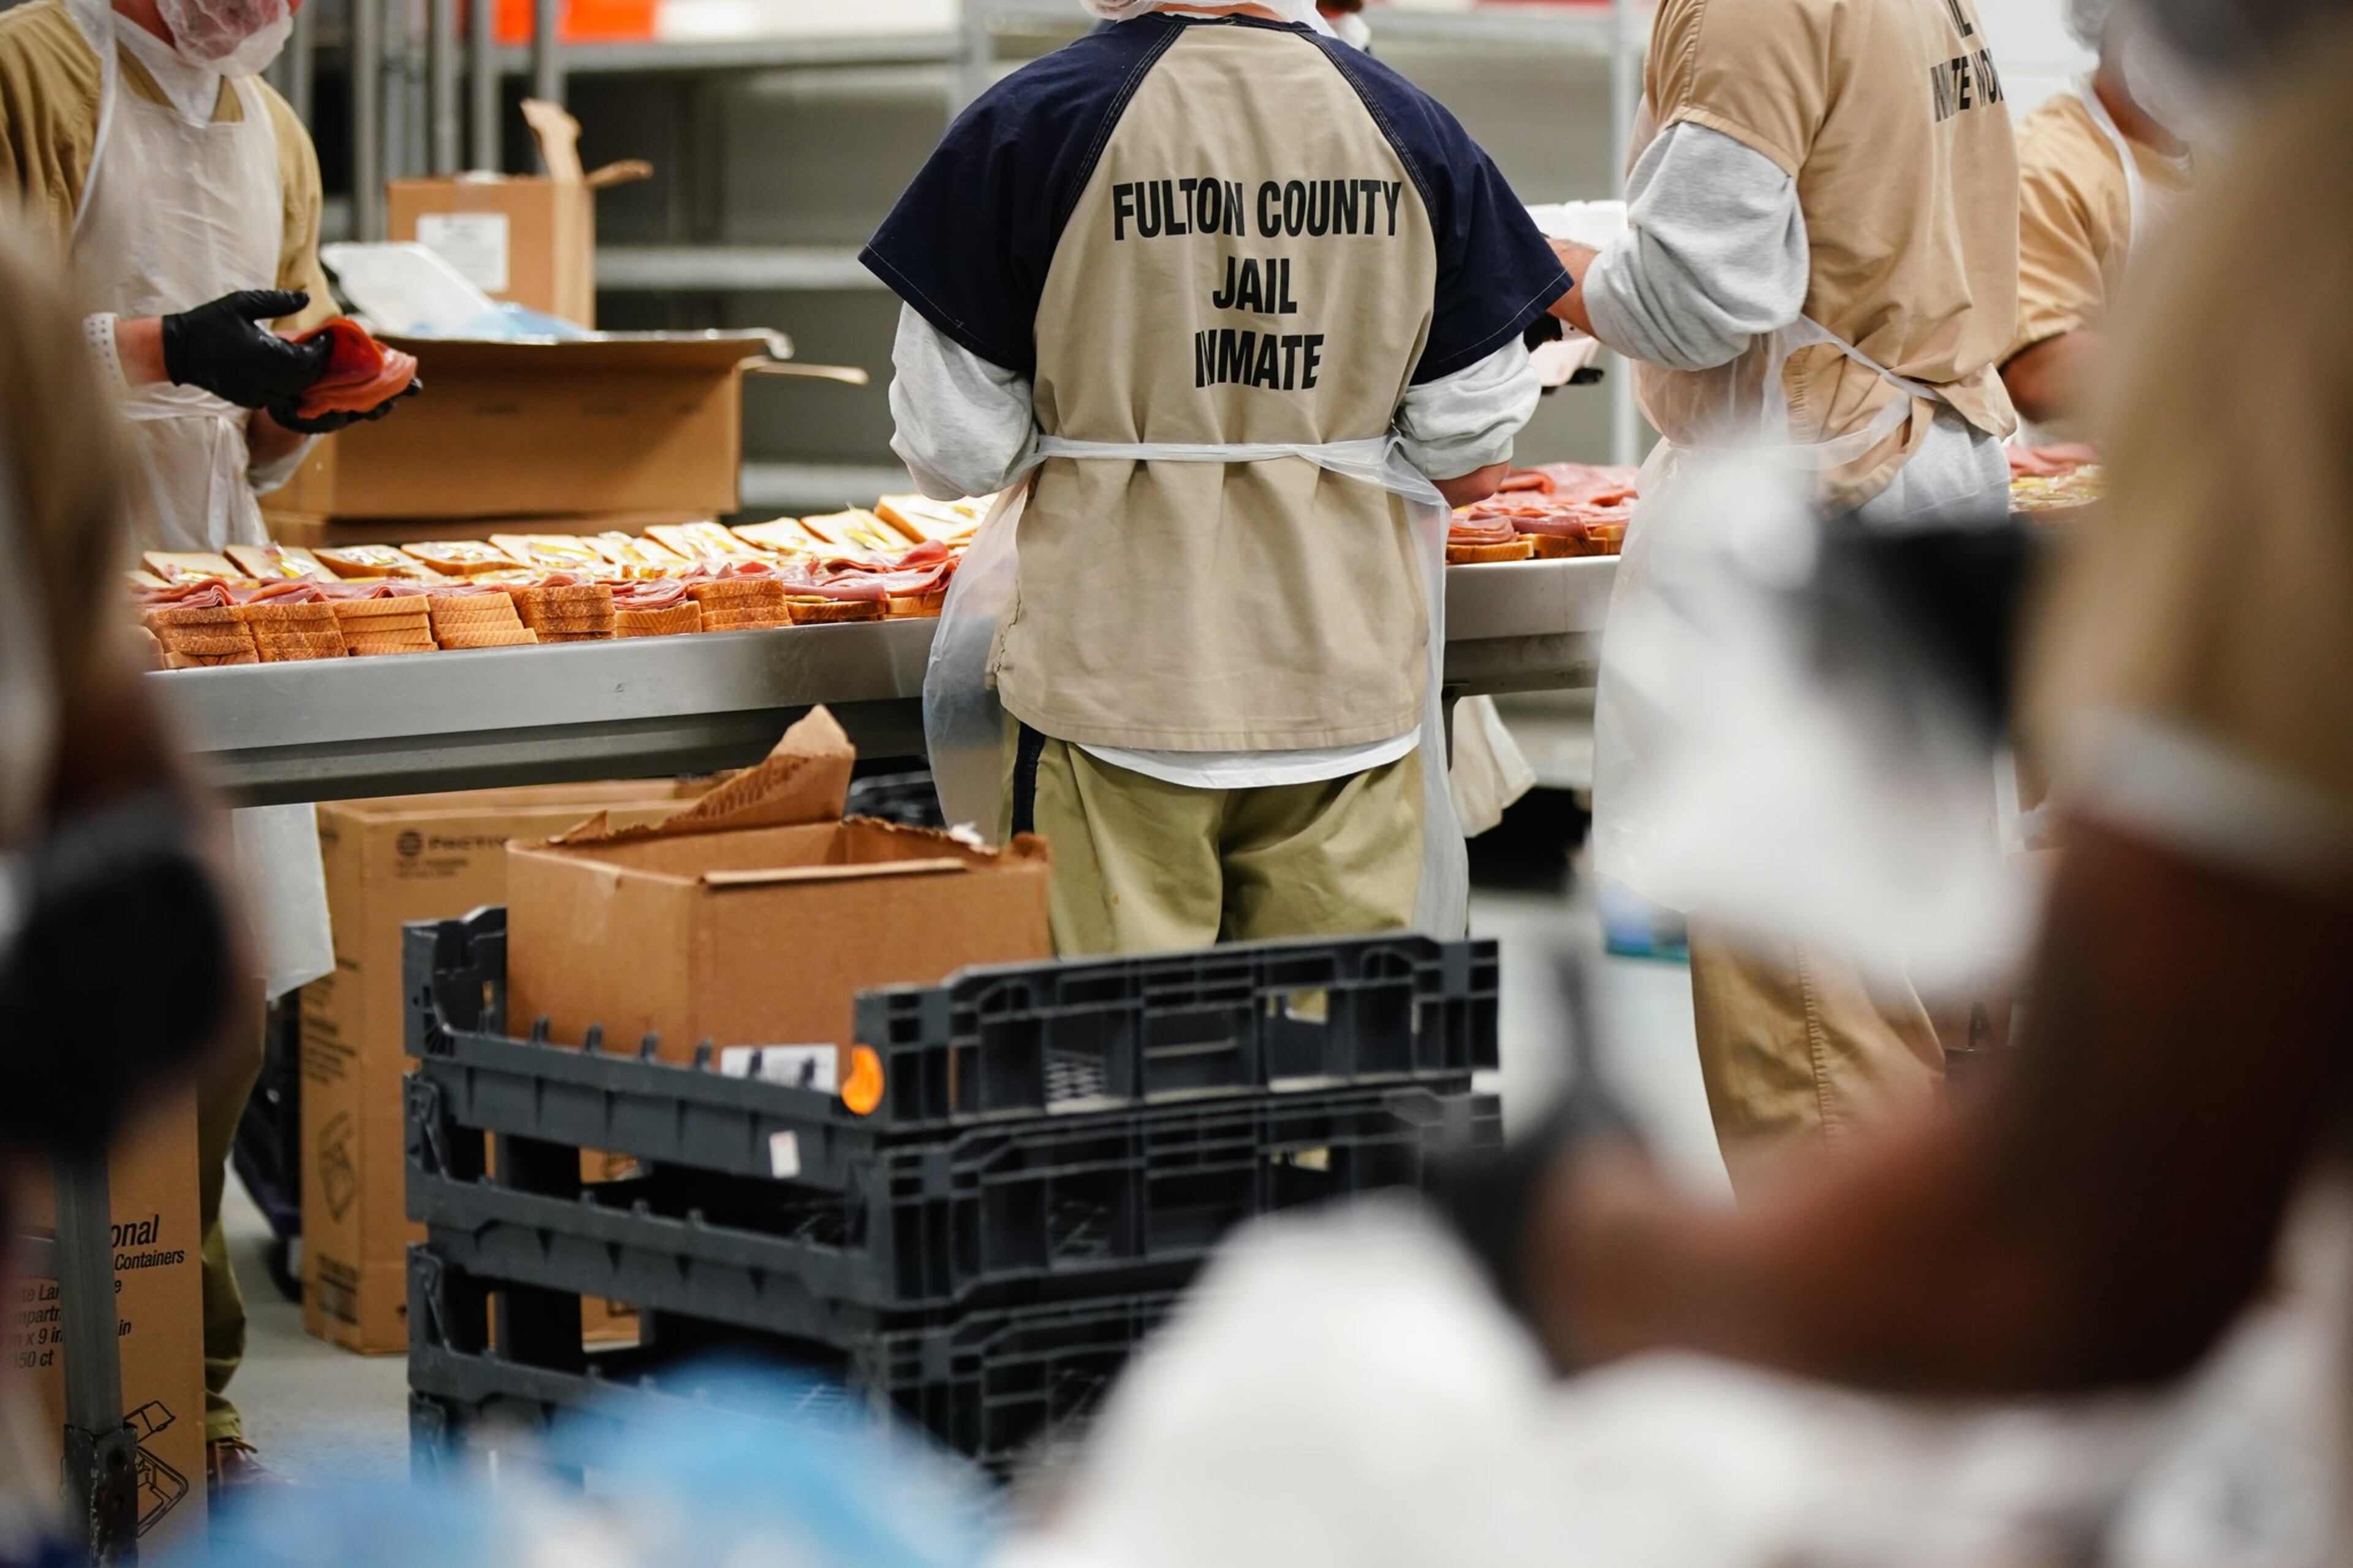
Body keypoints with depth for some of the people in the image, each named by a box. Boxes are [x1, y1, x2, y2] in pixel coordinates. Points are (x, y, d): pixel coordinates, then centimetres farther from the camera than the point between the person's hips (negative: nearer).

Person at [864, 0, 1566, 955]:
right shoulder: (1412, 127, 2)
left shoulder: (1032, 123, -8)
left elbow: (957, 449, -5)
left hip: (1117, 684, -2)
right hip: (1347, 689, 3)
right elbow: (1471, 454, 4)